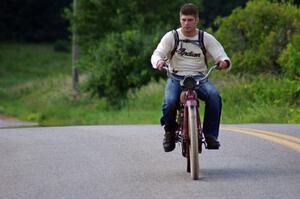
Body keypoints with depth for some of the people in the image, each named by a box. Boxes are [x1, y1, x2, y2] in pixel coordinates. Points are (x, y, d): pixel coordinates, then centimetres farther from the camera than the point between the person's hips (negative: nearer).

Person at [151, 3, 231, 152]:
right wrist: (159, 61, -31)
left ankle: (210, 134, -19)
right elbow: (157, 54, -6)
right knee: (169, 101, -31)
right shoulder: (171, 36, 5)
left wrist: (224, 61, -27)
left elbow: (220, 54, -1)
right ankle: (169, 131, 0)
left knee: (214, 95, -31)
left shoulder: (206, 38, 7)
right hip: (176, 77, -1)